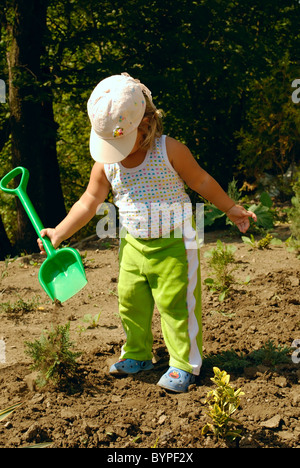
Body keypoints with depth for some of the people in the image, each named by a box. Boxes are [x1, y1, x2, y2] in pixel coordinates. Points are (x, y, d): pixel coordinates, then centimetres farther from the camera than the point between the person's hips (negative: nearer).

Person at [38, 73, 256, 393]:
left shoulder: (170, 151, -14)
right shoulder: (105, 165, -3)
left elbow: (201, 181, -1)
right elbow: (88, 203, 5)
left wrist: (231, 208, 7)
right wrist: (58, 233, -2)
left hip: (173, 244, -4)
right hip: (133, 245, 5)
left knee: (175, 304, -1)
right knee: (130, 302, 12)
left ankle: (184, 364, 14)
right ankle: (137, 355, 33)